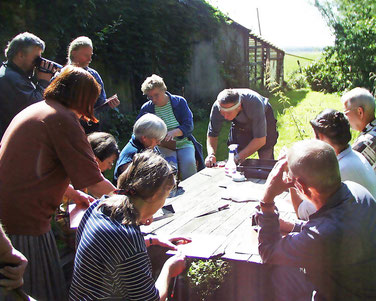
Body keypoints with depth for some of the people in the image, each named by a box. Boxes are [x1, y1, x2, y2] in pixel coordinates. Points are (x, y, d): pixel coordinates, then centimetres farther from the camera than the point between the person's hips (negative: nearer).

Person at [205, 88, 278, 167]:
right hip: (240, 125, 3)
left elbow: (261, 140, -35)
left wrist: (239, 157, -40)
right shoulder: (217, 106, -32)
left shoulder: (255, 104, -41)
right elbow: (212, 135, -19)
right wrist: (211, 154, -38)